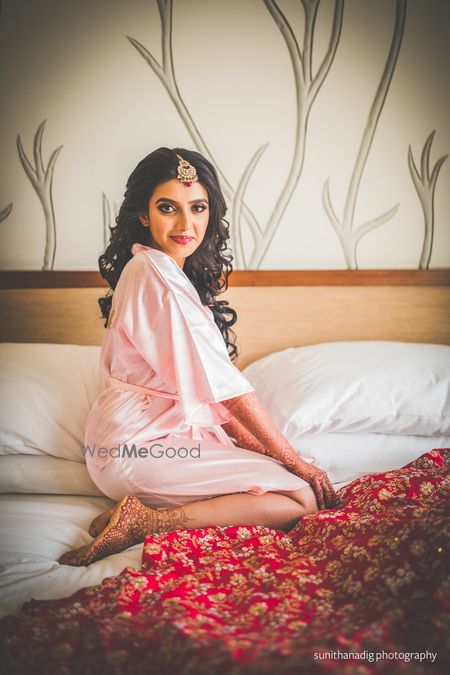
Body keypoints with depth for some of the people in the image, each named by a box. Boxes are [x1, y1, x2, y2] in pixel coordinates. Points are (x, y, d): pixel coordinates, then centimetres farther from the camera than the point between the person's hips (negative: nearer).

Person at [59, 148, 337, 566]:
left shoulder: (173, 271, 14)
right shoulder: (154, 270, -17)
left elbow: (205, 382, 11)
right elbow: (224, 384, -18)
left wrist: (254, 443, 2)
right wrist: (294, 460, -10)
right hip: (140, 448, -10)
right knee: (302, 499, -14)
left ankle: (141, 509, 0)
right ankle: (143, 524, -14)